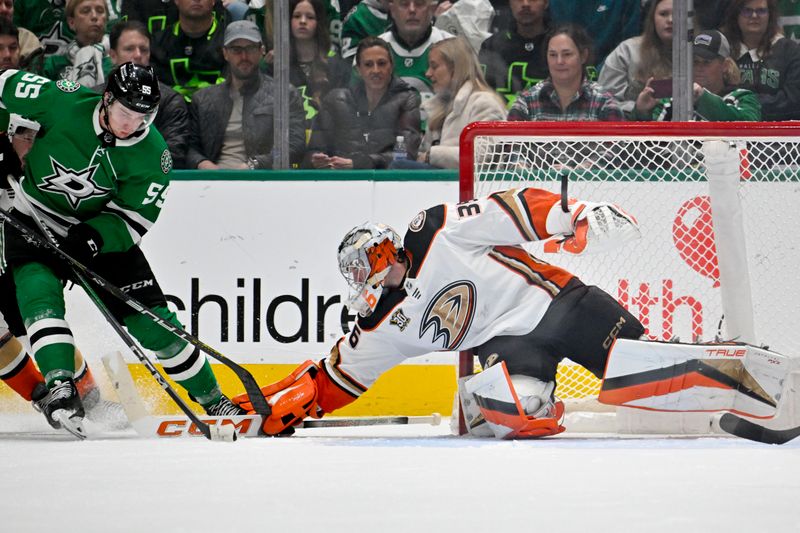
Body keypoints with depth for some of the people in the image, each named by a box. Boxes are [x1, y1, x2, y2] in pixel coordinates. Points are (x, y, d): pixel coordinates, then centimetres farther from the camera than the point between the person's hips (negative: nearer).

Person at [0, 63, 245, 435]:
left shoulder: (152, 154, -17)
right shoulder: (61, 103, -22)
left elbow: (135, 220, -16)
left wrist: (94, 237, -33)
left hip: (104, 232, 1)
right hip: (34, 219, -1)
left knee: (150, 317, -1)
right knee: (40, 292, -30)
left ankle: (213, 400, 13)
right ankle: (60, 386, -36)